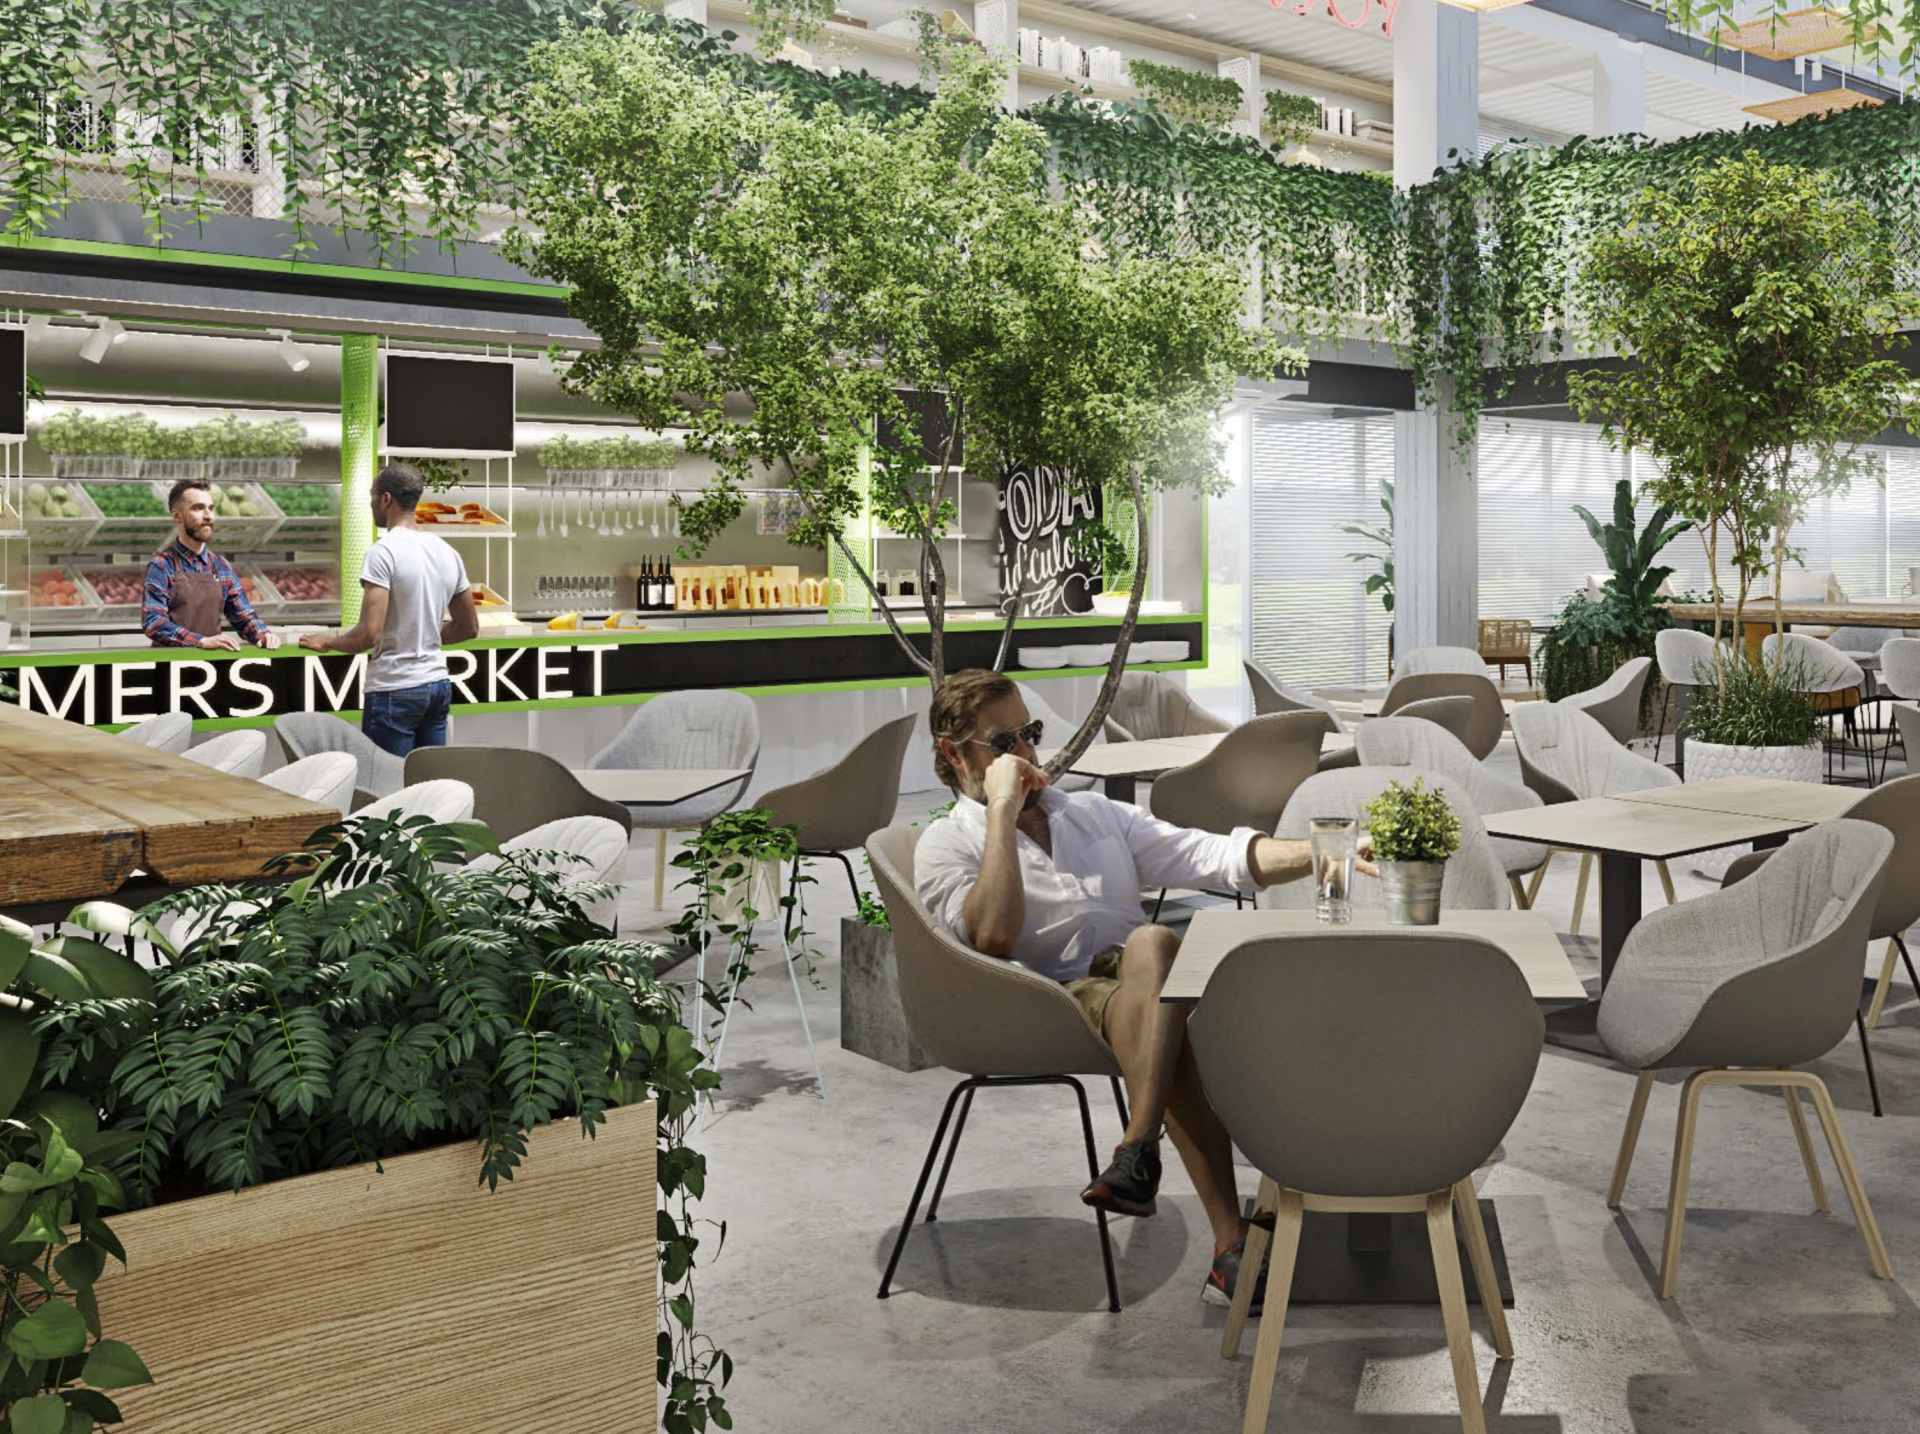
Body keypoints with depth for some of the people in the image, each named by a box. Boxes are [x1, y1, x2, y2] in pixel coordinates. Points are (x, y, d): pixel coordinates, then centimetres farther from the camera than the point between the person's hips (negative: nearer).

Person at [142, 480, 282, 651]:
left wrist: (263, 634, -7)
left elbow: (243, 616, 14)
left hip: (212, 657, 4)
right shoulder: (161, 566, -3)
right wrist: (202, 641, -24)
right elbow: (153, 622, -12)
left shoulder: (222, 566, 11)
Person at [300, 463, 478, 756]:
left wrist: (326, 641, -1)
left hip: (395, 690, -7)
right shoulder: (447, 552, 8)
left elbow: (369, 634, -18)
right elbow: (469, 629, 16)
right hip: (438, 686, 7)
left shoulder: (383, 552, -13)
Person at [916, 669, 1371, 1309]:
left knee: (1151, 943, -34)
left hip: (1144, 991, 4)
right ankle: (1231, 1243, -40)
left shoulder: (1095, 814, 25)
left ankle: (1137, 1154, -37)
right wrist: (1003, 810, -7)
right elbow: (993, 935, -12)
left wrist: (1320, 853, -2)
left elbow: (1212, 856, 13)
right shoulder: (947, 844, 10)